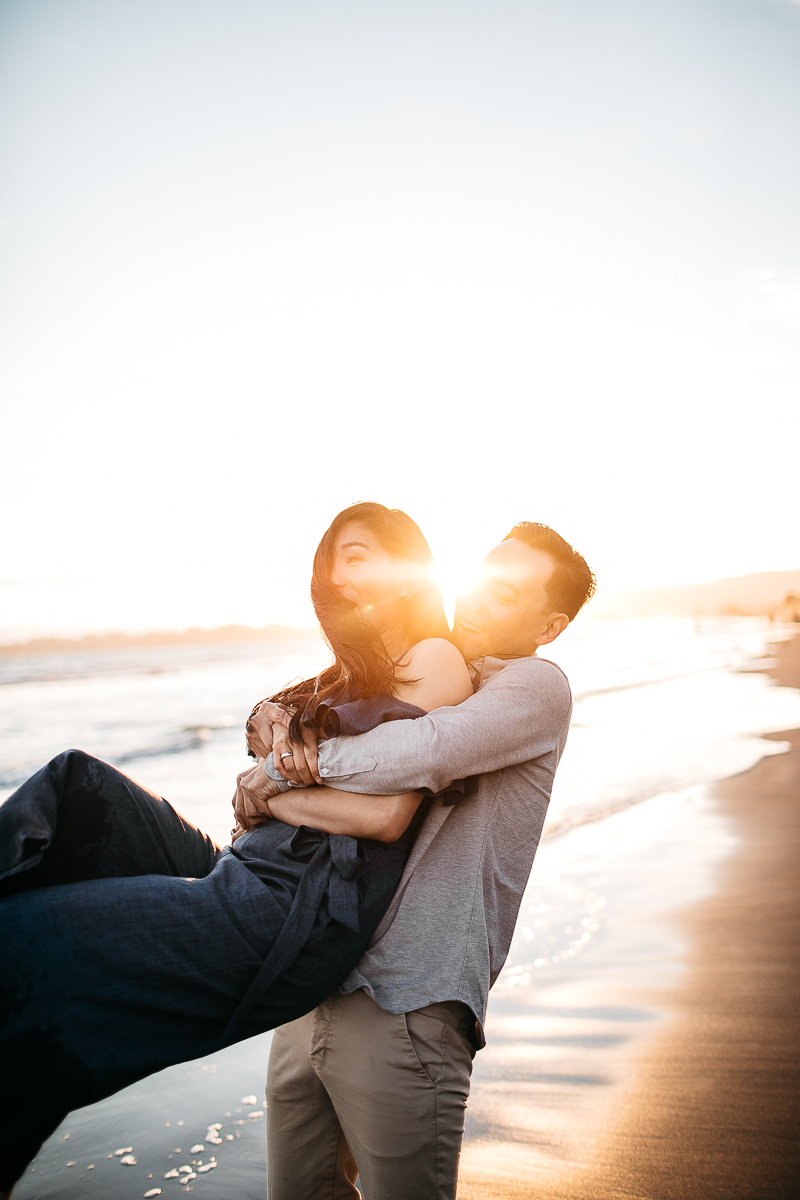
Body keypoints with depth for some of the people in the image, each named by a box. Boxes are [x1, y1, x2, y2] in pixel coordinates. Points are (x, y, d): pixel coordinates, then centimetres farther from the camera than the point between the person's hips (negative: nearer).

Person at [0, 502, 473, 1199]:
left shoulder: (435, 660, -3)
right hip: (248, 877, 9)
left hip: (295, 917, -9)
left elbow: (385, 816, -15)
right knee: (80, 787, -1)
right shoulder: (357, 675, 24)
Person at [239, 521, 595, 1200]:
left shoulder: (537, 687, -6)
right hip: (312, 994, 7)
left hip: (403, 1011, -7)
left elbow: (422, 754, -23)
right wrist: (272, 717, -6)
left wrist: (273, 779, -11)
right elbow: (307, 704, 19)